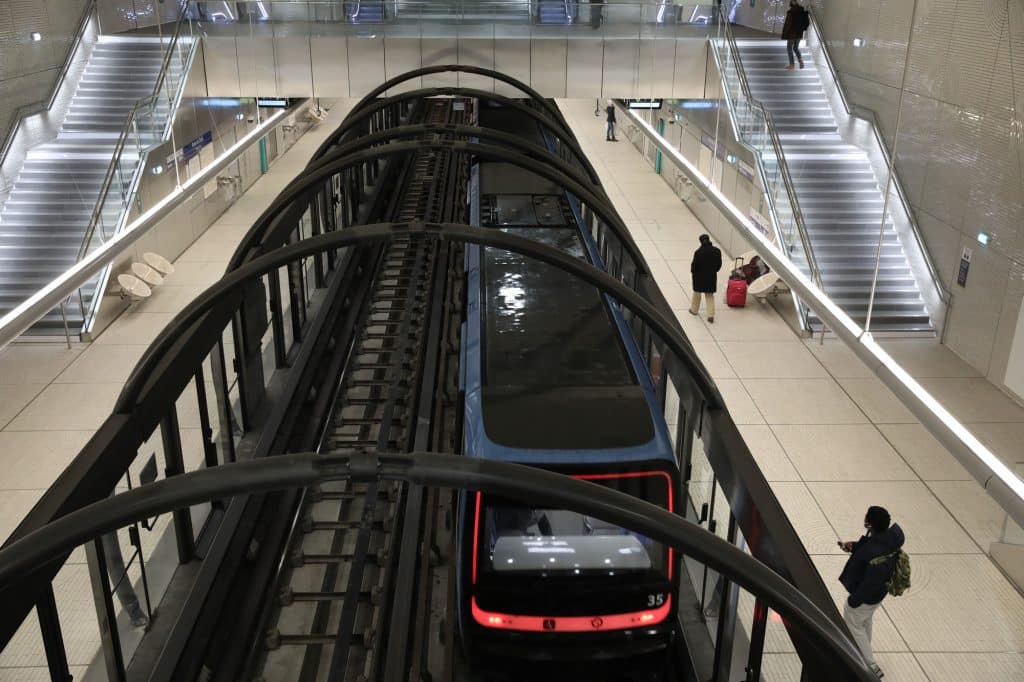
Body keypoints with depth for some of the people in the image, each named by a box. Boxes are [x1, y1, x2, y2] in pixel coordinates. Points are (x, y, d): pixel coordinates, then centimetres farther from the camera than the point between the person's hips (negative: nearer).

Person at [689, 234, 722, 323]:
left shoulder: (698, 252, -21)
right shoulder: (717, 251, -7)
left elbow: (694, 264, -14)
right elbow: (719, 264, 0)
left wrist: (692, 271, 6)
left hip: (699, 276, -3)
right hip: (712, 277, 3)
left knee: (697, 293, 20)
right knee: (710, 295, 14)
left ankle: (694, 310, 37)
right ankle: (711, 315, 5)